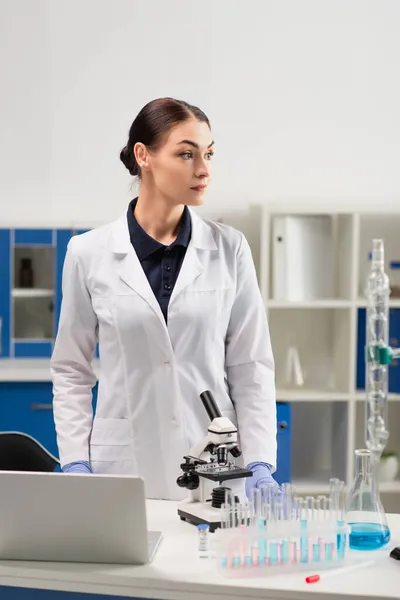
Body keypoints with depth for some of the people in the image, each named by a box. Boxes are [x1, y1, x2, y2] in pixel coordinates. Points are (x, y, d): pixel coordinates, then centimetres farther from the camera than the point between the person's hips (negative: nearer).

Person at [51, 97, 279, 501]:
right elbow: (71, 369, 5)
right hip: (123, 469, 0)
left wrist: (260, 465, -8)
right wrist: (74, 465, -4)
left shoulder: (229, 249, 0)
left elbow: (251, 366, 1)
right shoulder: (89, 254, -1)